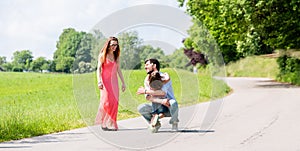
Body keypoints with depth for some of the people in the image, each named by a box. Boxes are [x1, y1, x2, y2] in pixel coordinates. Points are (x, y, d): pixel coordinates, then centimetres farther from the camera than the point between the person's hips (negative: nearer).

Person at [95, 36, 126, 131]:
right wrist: (99, 81, -17)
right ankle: (103, 123, -4)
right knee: (106, 101, -12)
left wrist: (123, 82, 14)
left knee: (114, 102, -1)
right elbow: (98, 69, -5)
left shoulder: (116, 56, 14)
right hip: (105, 81, -5)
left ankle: (111, 124, 6)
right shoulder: (103, 55, 0)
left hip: (114, 81, 5)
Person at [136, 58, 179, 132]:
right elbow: (148, 97, -14)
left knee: (173, 102, -38)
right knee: (141, 108, -22)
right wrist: (161, 101, -33)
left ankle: (174, 122, -6)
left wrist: (145, 91, -24)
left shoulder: (165, 76, -13)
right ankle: (156, 123, 4)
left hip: (168, 109, -3)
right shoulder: (147, 81, 1)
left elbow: (163, 92, -29)